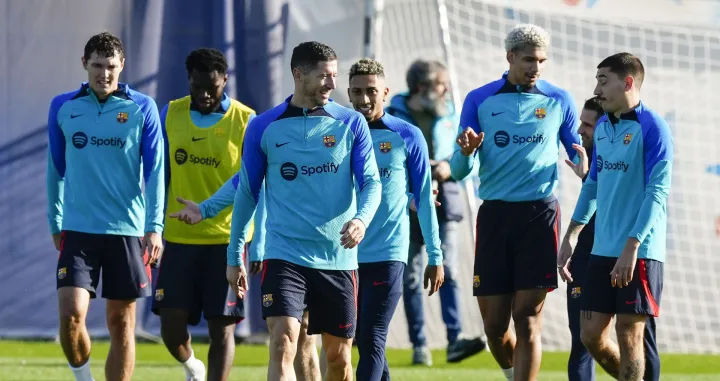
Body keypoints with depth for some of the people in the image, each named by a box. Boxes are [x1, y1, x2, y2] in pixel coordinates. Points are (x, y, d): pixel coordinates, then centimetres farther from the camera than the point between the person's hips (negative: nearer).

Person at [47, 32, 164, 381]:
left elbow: (154, 170, -1)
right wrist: (55, 223, 14)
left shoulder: (142, 108, 0)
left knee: (121, 323, 3)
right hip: (78, 230, 1)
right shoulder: (63, 107, 5)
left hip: (127, 230, -1)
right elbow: (55, 169, 14)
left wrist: (154, 227, -9)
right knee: (70, 314, -13)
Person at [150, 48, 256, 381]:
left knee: (221, 328, -2)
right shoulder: (171, 114, 6)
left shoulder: (245, 121, -4)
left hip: (226, 238, -3)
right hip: (178, 238, 3)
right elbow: (160, 174, 14)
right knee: (171, 325, -1)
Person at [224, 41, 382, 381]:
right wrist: (234, 256, 11)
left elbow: (371, 182, 0)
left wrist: (361, 219, -22)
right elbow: (246, 192, 10)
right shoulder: (264, 127, 1)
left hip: (339, 259, 2)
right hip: (284, 256, -2)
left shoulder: (351, 124, 3)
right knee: (282, 346, -17)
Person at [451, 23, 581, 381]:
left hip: (539, 214, -1)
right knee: (494, 324, 2)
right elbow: (460, 170, 5)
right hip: (494, 214, 1)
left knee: (527, 317, -8)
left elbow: (578, 152, 15)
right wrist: (466, 153, -19)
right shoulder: (479, 100, 6)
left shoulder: (558, 101, 6)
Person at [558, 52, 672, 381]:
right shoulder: (602, 127, 13)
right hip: (602, 251, 7)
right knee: (591, 334, 6)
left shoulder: (652, 128, -10)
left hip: (638, 253, -7)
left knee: (629, 335, -4)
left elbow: (657, 192, -16)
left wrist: (632, 247, -22)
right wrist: (571, 236, 13)